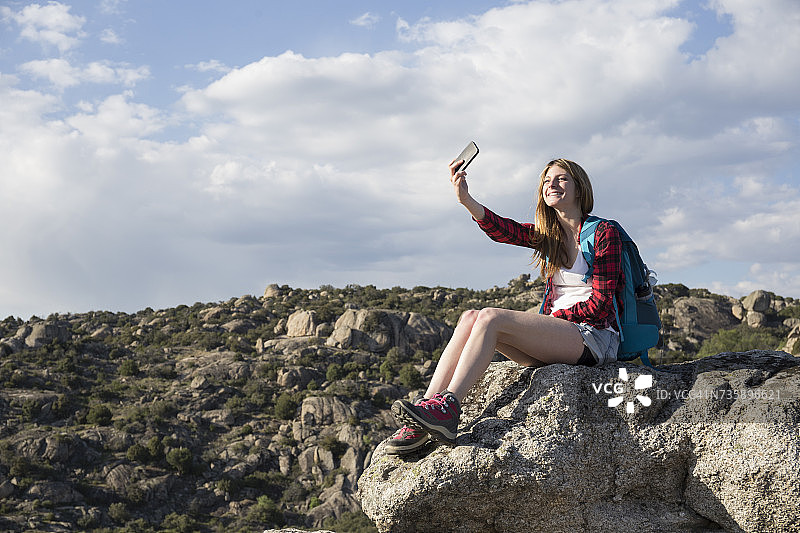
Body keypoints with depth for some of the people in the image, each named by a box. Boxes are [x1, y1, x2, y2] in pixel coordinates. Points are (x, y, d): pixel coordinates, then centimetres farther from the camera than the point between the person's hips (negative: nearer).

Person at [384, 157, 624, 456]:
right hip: (557, 336, 6)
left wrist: (552, 317, -10)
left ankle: (447, 408, -37)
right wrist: (466, 200, -23)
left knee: (491, 318, -26)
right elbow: (502, 230, -6)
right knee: (470, 318, -17)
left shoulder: (603, 233, -1)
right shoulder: (547, 235, 16)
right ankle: (424, 413, -29)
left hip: (595, 336, -6)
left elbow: (601, 302, -7)